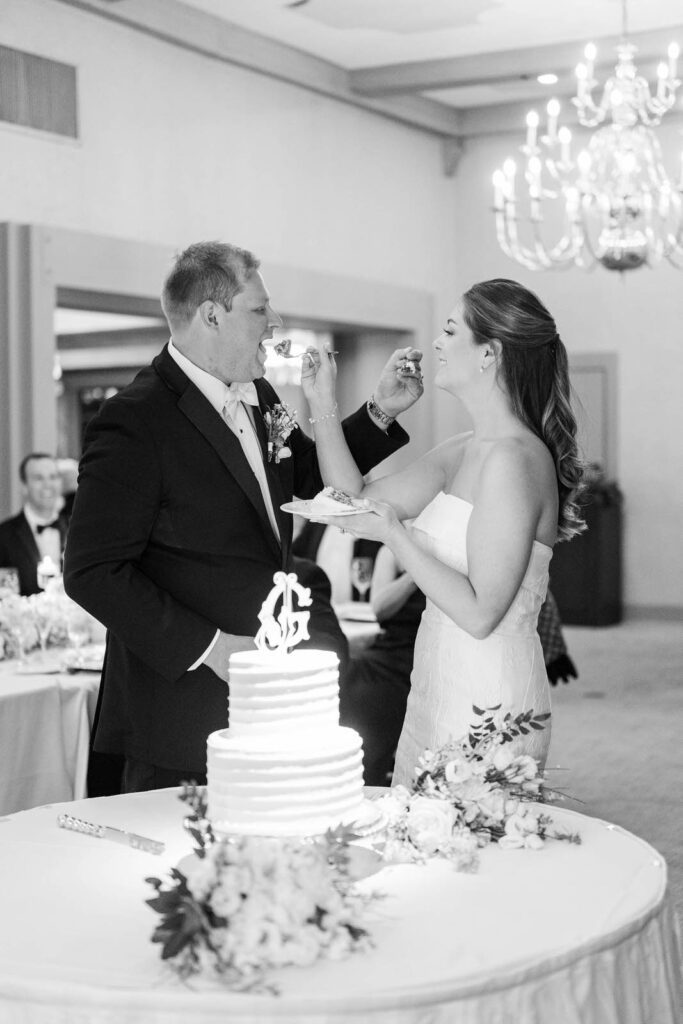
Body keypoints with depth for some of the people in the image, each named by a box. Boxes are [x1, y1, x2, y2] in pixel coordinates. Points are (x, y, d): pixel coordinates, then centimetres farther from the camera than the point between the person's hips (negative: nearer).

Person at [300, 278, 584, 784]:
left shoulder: (513, 459, -19)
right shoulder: (462, 452, 8)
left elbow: (480, 614, -21)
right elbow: (359, 502, 12)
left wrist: (396, 534, -17)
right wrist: (323, 405, 7)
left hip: (487, 703, -9)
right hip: (440, 689, 9)